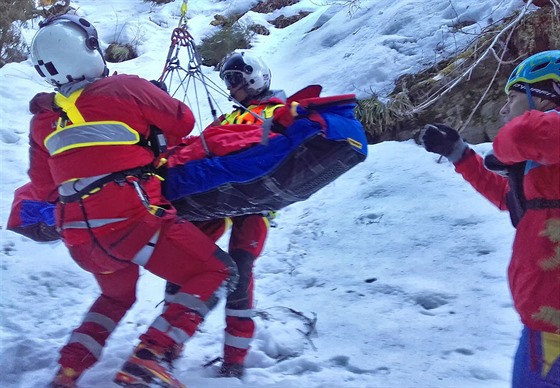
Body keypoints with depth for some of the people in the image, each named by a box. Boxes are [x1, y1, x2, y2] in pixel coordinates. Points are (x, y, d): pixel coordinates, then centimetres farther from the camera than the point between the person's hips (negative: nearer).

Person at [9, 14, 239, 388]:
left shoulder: (42, 120, 9)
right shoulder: (124, 88, -5)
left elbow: (43, 184, 19)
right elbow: (183, 120, 6)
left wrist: (24, 199, 41)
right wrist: (157, 145, 25)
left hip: (79, 238, 7)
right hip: (132, 222, -6)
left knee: (116, 295, 33)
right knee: (217, 272, 6)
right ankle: (149, 357, -7)